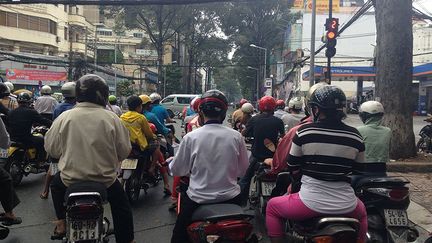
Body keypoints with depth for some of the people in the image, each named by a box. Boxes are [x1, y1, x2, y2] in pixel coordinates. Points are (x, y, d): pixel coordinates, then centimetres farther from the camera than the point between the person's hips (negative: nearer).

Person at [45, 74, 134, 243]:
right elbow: (124, 151, -6)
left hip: (71, 178, 1)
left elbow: (51, 148, 1)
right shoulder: (111, 118, -11)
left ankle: (61, 223, 32)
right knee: (122, 206, 23)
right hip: (105, 178, -1)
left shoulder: (64, 117, -9)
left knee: (56, 183, 35)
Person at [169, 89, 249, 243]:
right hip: (230, 198, 2)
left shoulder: (191, 137, -14)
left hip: (199, 199, -1)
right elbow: (242, 170, 1)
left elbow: (177, 170, -5)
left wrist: (170, 163, 17)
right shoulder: (236, 137, -9)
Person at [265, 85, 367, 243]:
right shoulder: (355, 136, -2)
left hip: (310, 202, -3)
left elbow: (292, 168, 3)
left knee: (272, 206, 23)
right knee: (362, 213, 39)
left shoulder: (303, 132, -9)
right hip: (346, 206, 3)